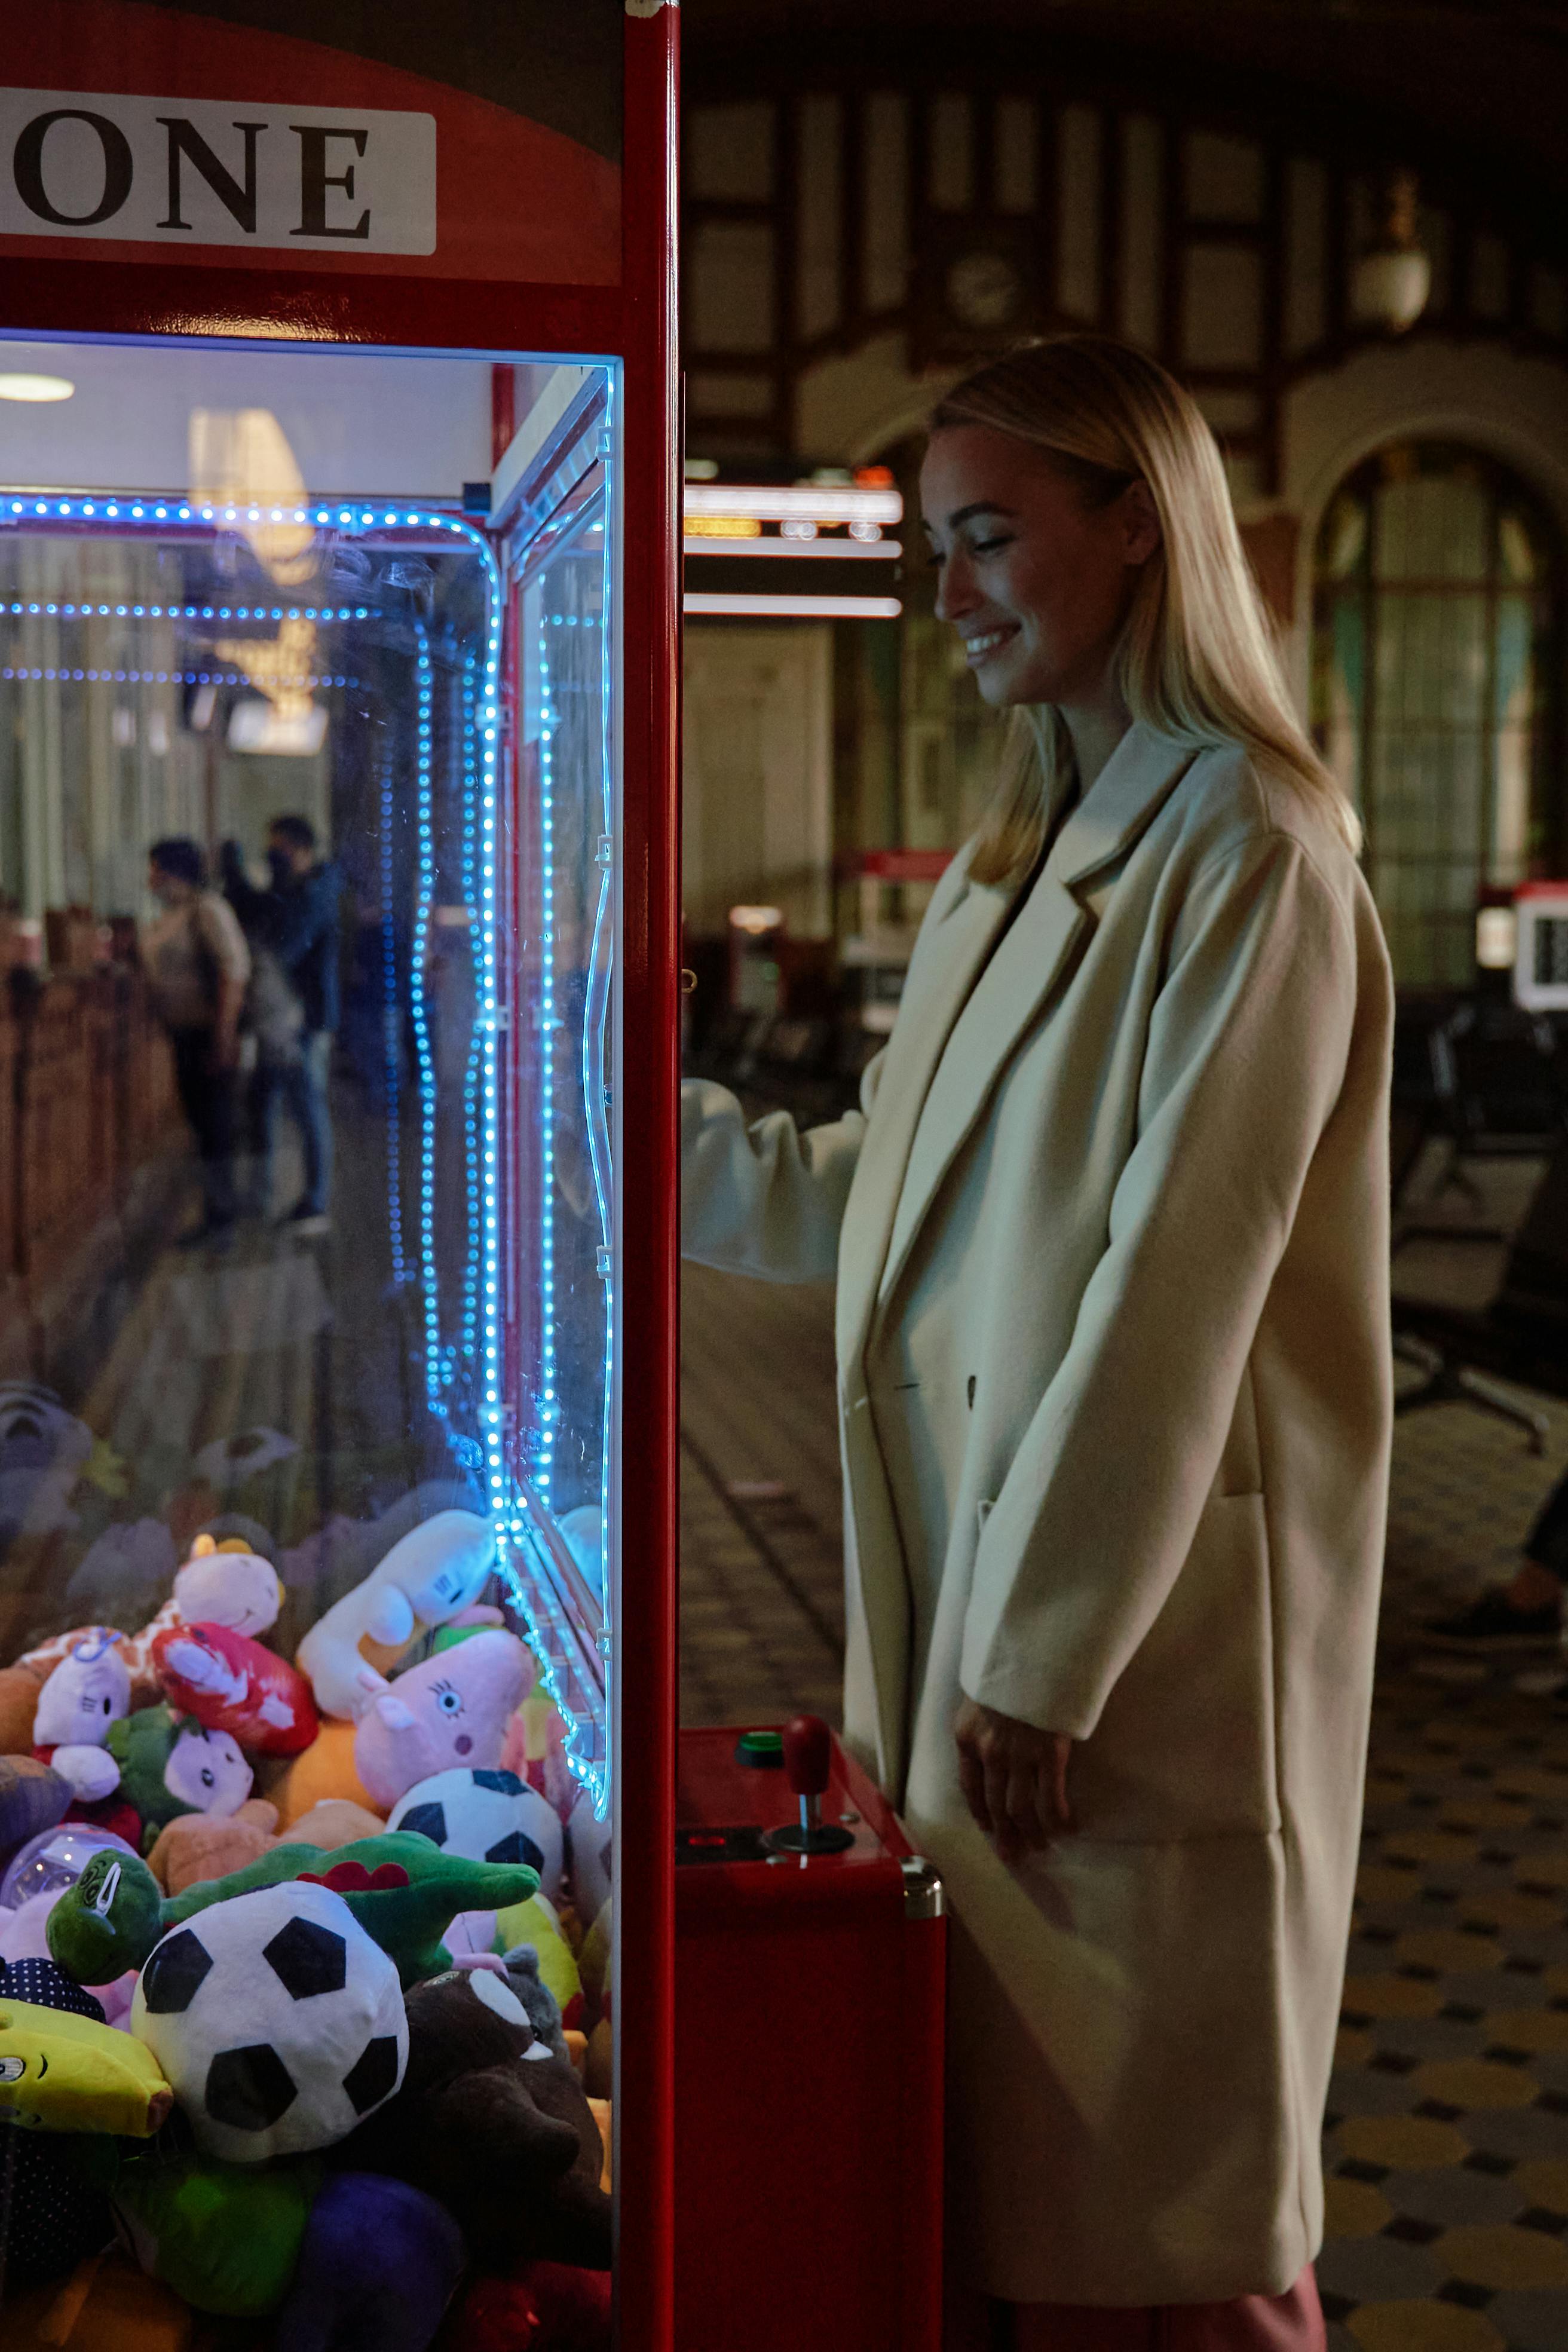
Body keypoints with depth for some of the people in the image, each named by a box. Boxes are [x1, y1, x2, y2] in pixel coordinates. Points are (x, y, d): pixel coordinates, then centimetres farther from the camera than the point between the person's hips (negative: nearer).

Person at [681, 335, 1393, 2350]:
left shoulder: (1239, 847, -11)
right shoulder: (1017, 859, 15)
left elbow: (1177, 1278, -17)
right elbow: (884, 1202, 14)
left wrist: (1044, 1651, -17)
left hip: (1136, 1642, -8)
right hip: (977, 1600, 8)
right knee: (984, 2183, 17)